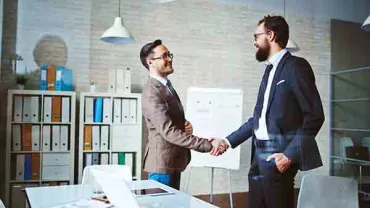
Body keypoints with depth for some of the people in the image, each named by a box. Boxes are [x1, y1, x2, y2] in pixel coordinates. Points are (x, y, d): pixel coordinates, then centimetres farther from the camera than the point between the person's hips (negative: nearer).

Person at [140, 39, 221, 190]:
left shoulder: (166, 85, 10)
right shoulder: (152, 93, -21)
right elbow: (169, 132, -28)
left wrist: (186, 125, -4)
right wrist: (208, 145, -28)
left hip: (173, 161, 9)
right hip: (163, 163, -9)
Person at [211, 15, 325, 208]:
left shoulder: (295, 66, -8)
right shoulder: (270, 69, 16)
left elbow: (314, 115, -13)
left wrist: (290, 154, -19)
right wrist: (228, 141, 15)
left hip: (278, 156, -7)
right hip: (259, 155, 8)